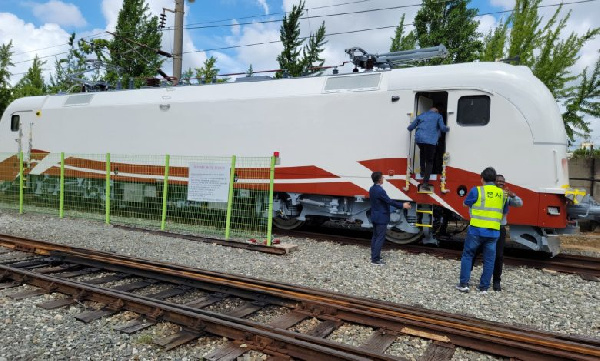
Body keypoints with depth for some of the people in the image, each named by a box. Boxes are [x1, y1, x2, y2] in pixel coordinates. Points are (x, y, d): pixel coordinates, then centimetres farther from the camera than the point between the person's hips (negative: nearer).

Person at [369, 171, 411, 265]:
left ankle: (374, 256, 23)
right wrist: (402, 205, -11)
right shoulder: (380, 190, -23)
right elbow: (389, 201, -20)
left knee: (375, 237, 15)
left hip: (374, 217, 10)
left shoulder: (372, 189, 7)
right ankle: (375, 259, -1)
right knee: (380, 238, -4)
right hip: (381, 218, -10)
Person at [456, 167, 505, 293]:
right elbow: (504, 212, 16)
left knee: (467, 255, 10)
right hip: (494, 232, 3)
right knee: (489, 260, 11)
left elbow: (466, 203, 8)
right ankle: (484, 287, 15)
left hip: (477, 230, -3)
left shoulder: (477, 190, -6)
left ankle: (464, 284, 9)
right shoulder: (502, 193, 7)